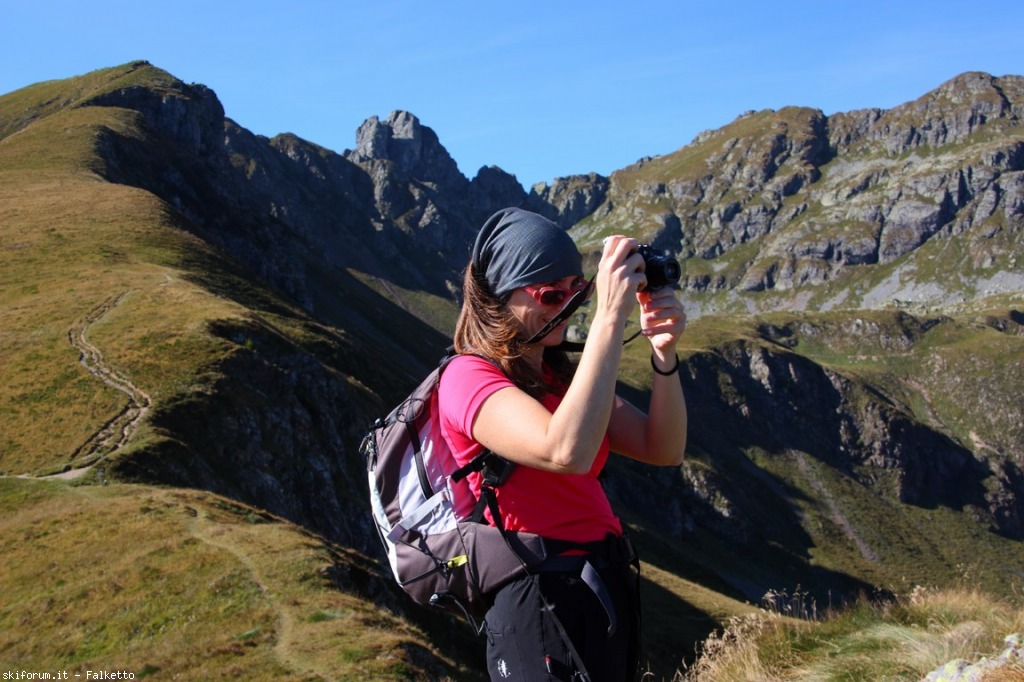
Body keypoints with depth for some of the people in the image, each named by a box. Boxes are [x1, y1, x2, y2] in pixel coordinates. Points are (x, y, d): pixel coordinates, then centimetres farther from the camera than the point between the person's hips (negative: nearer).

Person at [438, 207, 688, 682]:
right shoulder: (468, 377, -14)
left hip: (612, 584, 8)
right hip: (545, 600, -8)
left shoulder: (563, 375, 10)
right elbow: (567, 452, -33)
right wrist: (609, 318, -29)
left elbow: (664, 451, 3)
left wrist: (664, 354, -12)